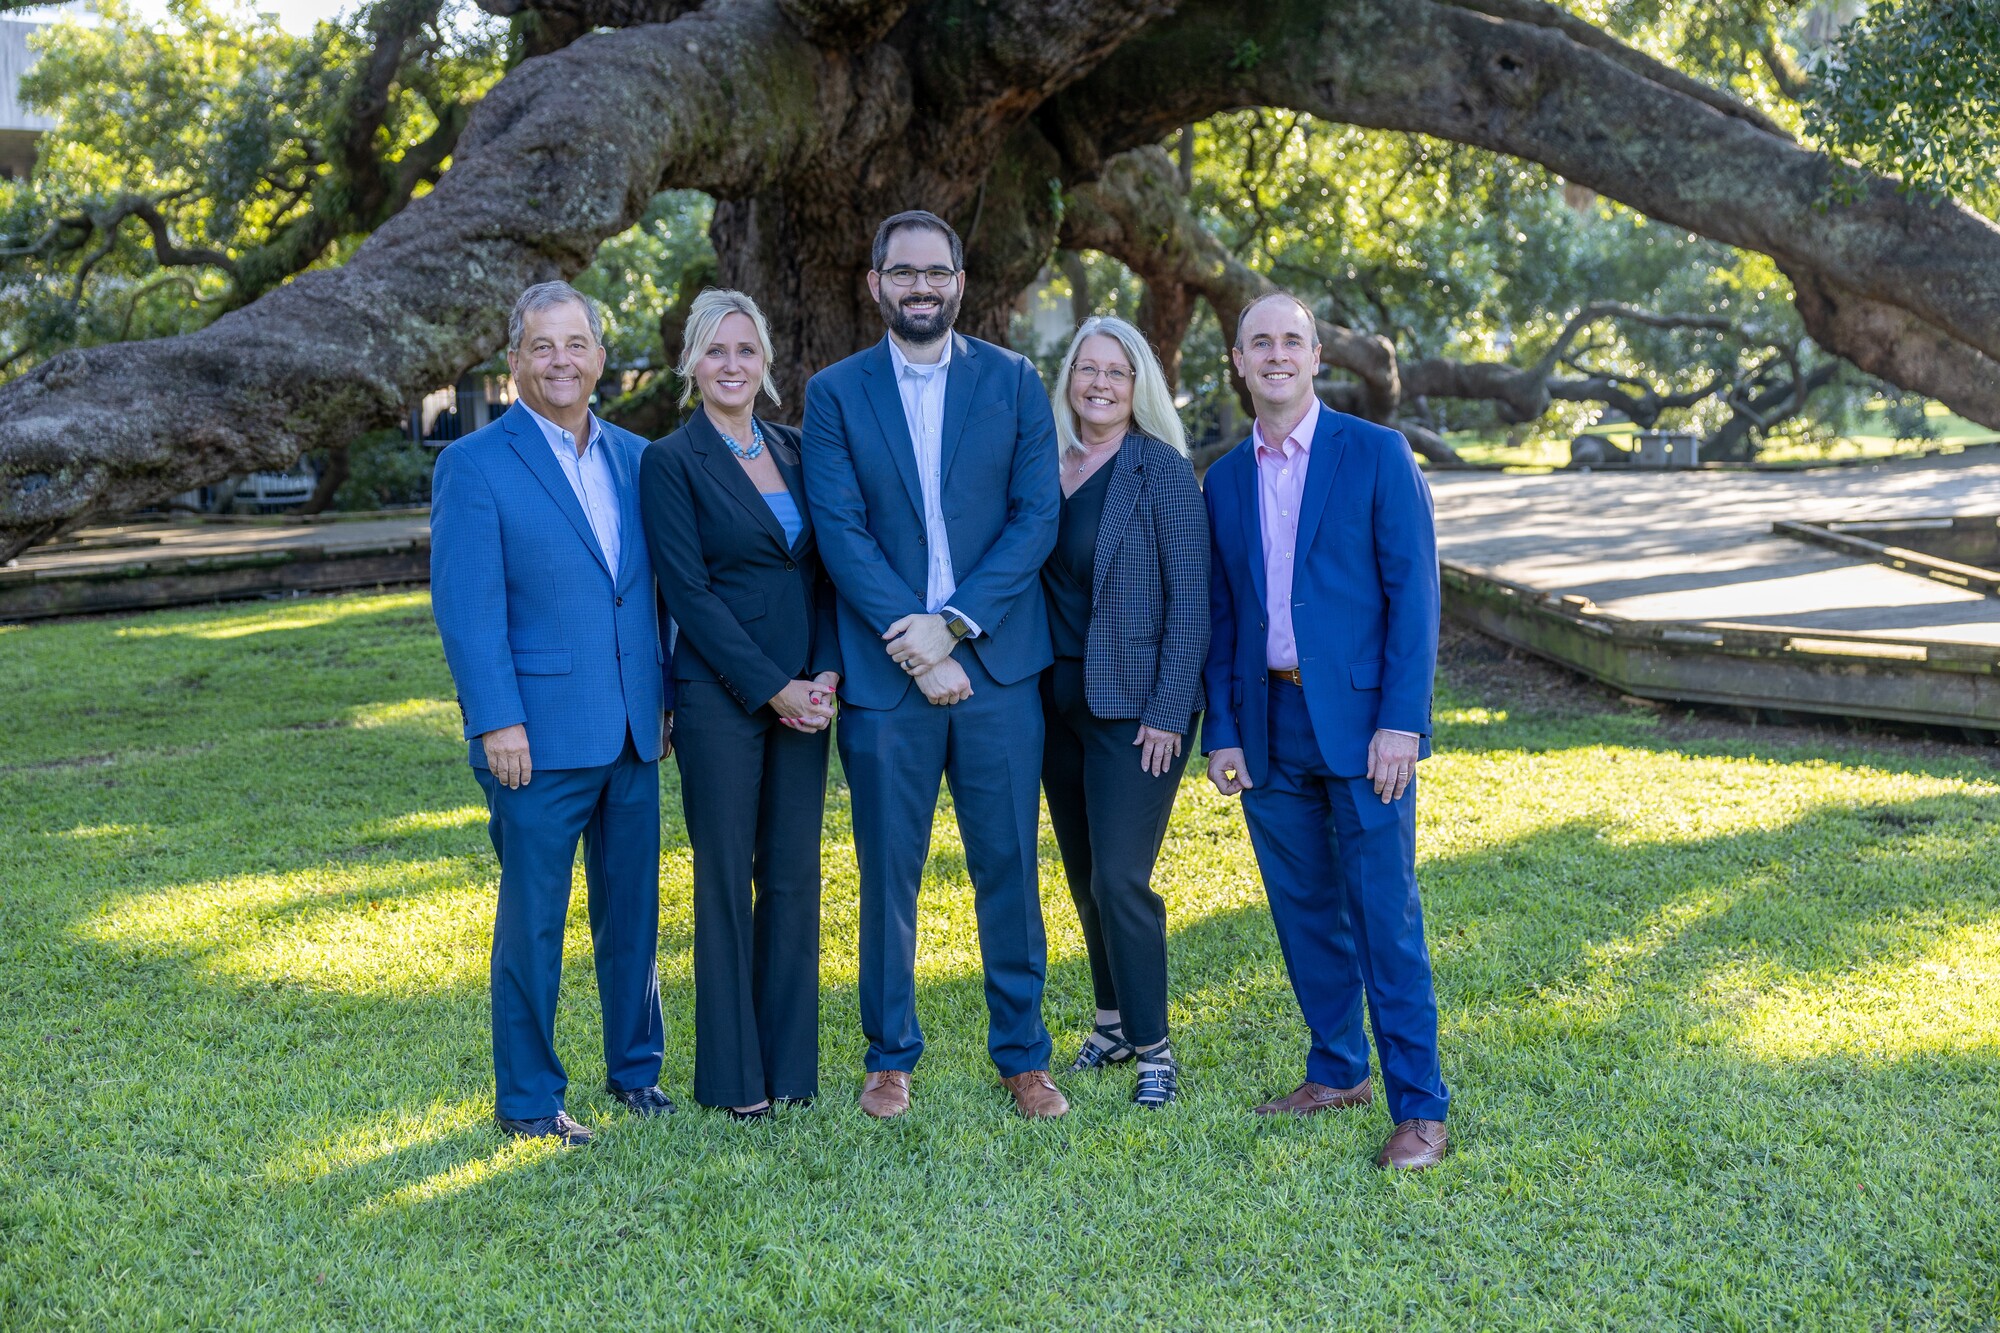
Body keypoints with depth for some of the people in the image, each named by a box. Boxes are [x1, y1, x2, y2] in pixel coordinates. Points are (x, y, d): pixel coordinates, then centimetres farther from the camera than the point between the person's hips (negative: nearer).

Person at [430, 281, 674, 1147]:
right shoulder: (476, 466, -6)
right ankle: (527, 1099, 16)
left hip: (631, 733, 5)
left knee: (632, 910, 14)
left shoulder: (635, 458, 11)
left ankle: (635, 1067, 29)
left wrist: (665, 696, 10)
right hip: (540, 739, -5)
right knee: (532, 920, 4)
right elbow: (466, 609, -10)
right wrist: (497, 722, -15)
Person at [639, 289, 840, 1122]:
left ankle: (790, 1062, 18)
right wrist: (771, 689, -13)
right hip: (719, 700, -5)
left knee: (794, 877, 8)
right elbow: (688, 591, -10)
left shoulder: (794, 450, 11)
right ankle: (734, 1075, 14)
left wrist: (826, 672, -4)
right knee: (727, 881, 3)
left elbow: (822, 569, 11)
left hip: (804, 695, 5)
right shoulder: (671, 462, -4)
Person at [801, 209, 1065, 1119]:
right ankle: (891, 1055, 23)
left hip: (997, 666, 1)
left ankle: (1021, 1054, 20)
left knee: (1009, 868, 6)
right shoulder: (834, 394, 4)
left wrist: (952, 622, -12)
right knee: (888, 875, 8)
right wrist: (909, 641, -14)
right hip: (884, 673, 0)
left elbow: (1037, 517, -2)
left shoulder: (1014, 383, 6)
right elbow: (840, 531, -4)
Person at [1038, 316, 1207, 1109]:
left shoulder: (1161, 469, -8)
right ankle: (1115, 1023, 28)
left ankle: (1153, 1049, 5)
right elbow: (1030, 579, 12)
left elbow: (1190, 596, -10)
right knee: (1085, 878, 13)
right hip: (1058, 700, 6)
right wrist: (1029, 688, 5)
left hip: (1134, 706, -6)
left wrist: (1170, 709, -15)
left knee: (1120, 879, -8)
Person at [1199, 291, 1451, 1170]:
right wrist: (1222, 732, 6)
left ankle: (1419, 1107, 3)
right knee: (1304, 909, 12)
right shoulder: (1225, 479, 12)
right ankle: (1337, 1072, 27)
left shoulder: (1376, 455, -2)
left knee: (1385, 916, -4)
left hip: (1359, 719, -5)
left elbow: (1413, 591, -7)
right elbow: (1220, 617, 14)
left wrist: (1400, 721, -14)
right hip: (1269, 723, 5)